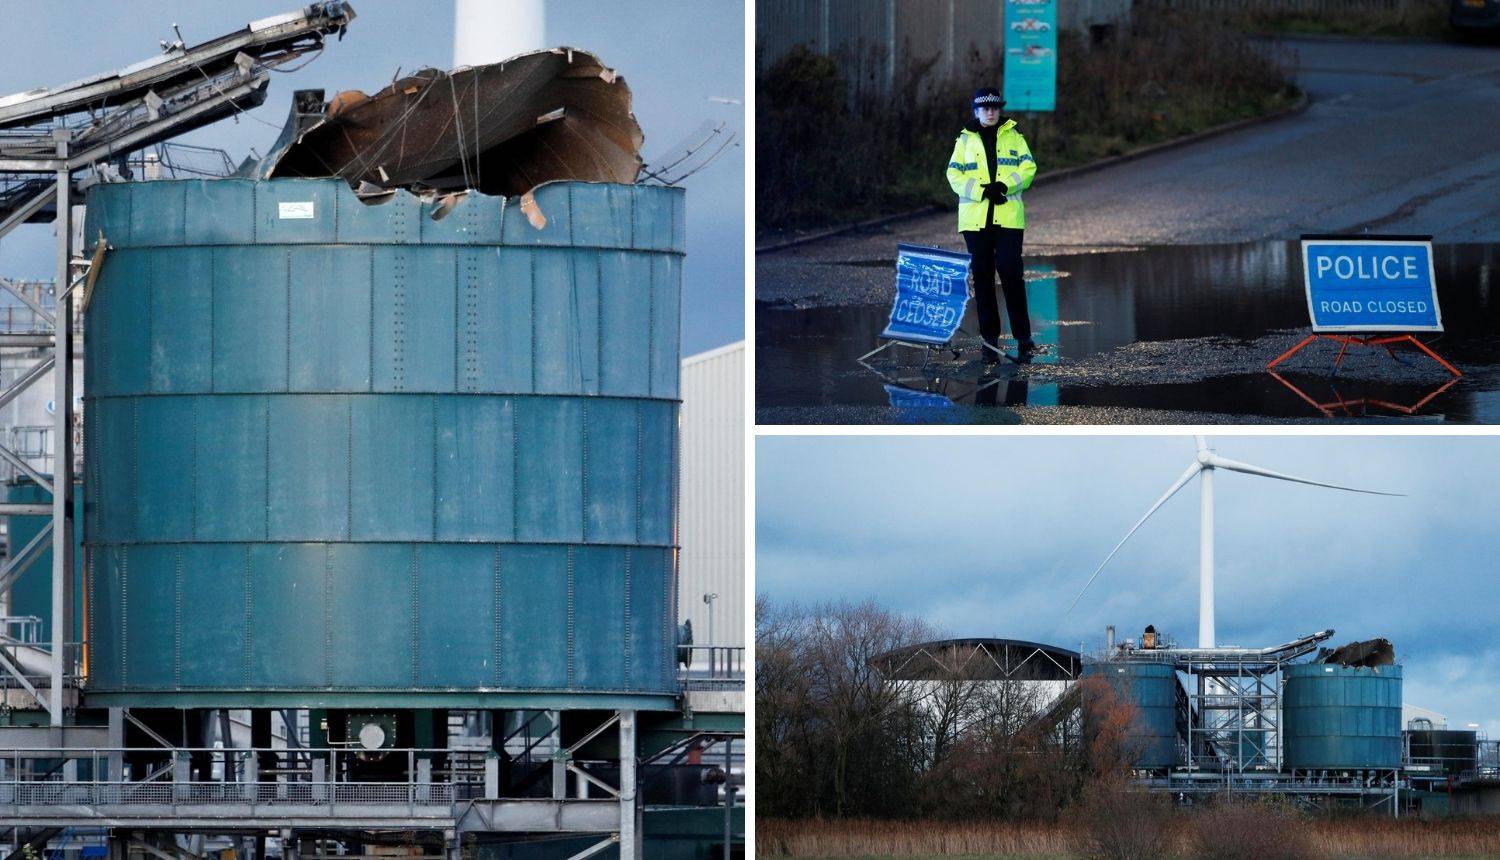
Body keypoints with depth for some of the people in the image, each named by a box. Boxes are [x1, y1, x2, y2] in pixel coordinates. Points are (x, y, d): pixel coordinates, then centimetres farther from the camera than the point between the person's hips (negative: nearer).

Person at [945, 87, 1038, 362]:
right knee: (982, 277, 3)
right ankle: (989, 337, 8)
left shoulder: (1013, 135, 10)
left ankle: (1023, 338, -6)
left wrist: (1004, 185, -14)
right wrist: (982, 191, -12)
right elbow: (955, 175, 2)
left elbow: (1028, 168, 2)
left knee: (1011, 274, -9)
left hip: (1008, 216, -1)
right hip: (975, 218, 1)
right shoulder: (965, 139, 9)